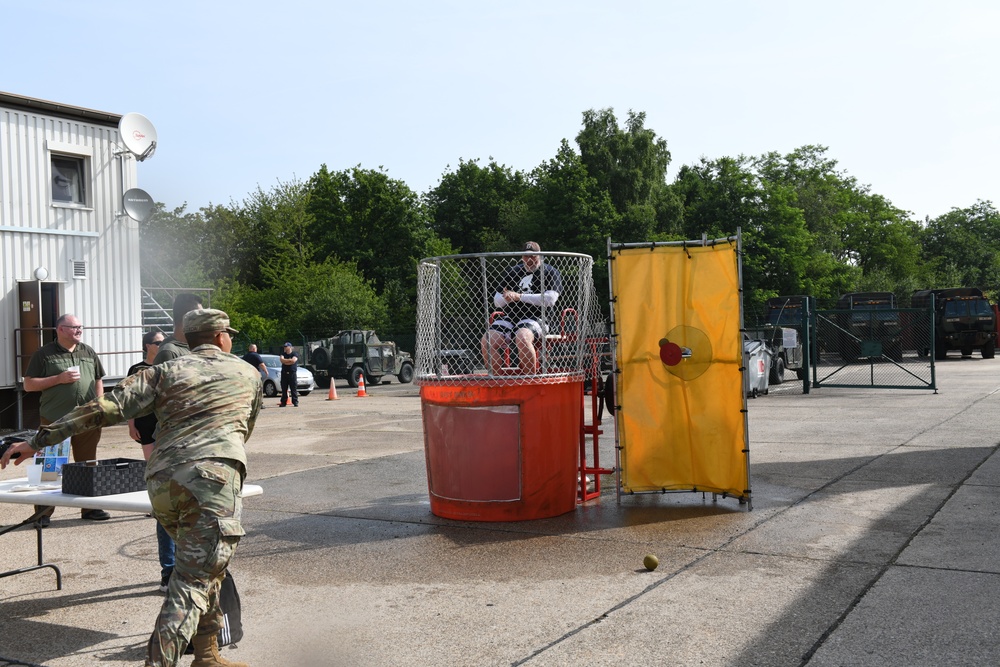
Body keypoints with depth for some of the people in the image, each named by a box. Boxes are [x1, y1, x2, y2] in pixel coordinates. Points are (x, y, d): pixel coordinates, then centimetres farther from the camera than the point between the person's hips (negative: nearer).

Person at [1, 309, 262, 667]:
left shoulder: (166, 372, 17)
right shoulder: (248, 373, 19)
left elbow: (108, 407, 5)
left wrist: (39, 440, 6)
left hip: (161, 483, 4)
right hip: (212, 477, -4)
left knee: (203, 567, 23)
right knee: (192, 580, -8)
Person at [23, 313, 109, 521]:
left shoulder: (88, 352, 13)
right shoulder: (44, 354, 1)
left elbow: (98, 381, 17)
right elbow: (28, 385, -1)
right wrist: (59, 379, -11)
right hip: (55, 420, -3)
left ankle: (89, 508, 16)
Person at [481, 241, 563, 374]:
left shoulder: (550, 272, 5)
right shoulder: (512, 272, 20)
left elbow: (550, 299, -13)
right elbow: (496, 301, 18)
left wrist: (519, 297, -14)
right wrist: (505, 298, -8)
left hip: (536, 318, -5)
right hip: (510, 317, 5)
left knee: (522, 337, -36)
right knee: (488, 339, -19)